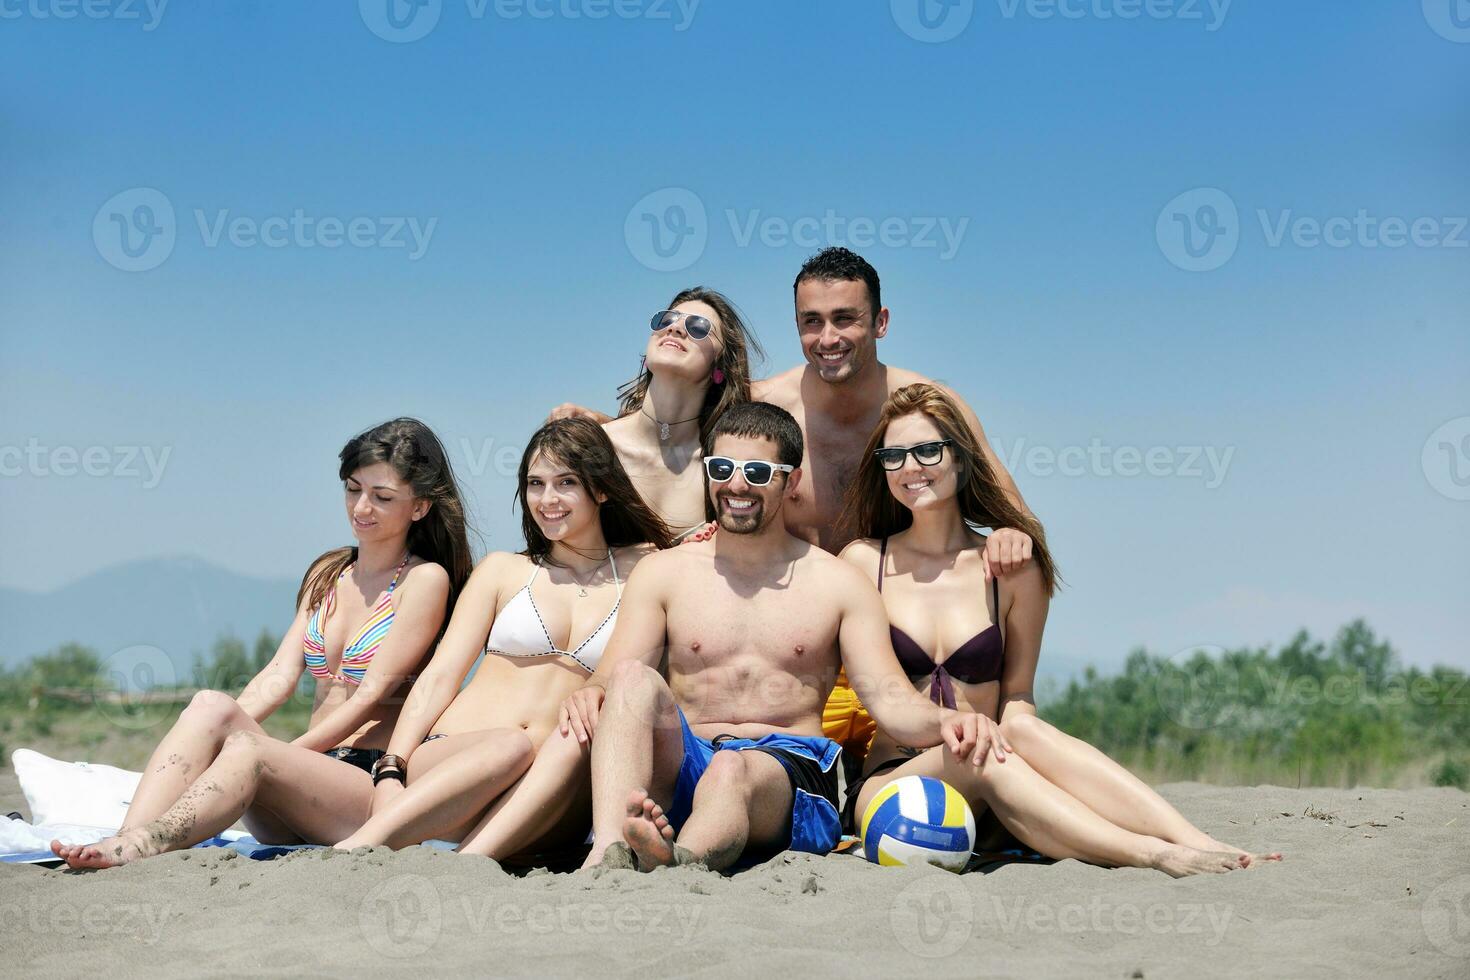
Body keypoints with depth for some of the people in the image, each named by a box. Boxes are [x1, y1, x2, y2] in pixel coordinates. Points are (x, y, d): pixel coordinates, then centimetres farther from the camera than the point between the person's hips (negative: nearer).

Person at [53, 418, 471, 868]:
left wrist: (287, 752, -16)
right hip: (313, 775, 5)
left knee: (250, 752, -34)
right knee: (211, 704, -24)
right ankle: (127, 841, -44)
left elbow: (373, 695, -9)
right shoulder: (327, 573, 20)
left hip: (380, 783, -5)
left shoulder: (425, 579, 0)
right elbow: (281, 674, 7)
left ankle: (136, 849, -54)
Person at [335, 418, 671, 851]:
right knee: (510, 746, -36)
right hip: (450, 758, 0)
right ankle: (353, 852, -46)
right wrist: (391, 771, -5)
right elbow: (440, 676, 10)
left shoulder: (642, 572, 18)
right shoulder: (503, 571, 18)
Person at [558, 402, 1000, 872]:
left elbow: (888, 696, 3)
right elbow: (611, 677, 7)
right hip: (678, 769, 2)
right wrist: (588, 693, -19)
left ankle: (681, 864, -70)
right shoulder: (662, 573, 15)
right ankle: (609, 851, -50)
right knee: (634, 677, -28)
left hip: (790, 768, -1)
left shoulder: (838, 583, 13)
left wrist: (944, 720, -20)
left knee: (732, 769, -37)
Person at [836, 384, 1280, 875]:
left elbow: (1017, 691, 9)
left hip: (982, 807, 1)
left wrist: (1008, 731, -15)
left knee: (1024, 729, -33)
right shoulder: (862, 561, 6)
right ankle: (1160, 858, -48)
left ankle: (1205, 847, -45)